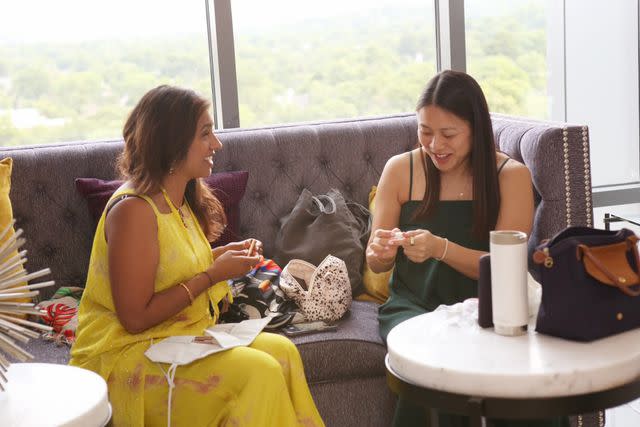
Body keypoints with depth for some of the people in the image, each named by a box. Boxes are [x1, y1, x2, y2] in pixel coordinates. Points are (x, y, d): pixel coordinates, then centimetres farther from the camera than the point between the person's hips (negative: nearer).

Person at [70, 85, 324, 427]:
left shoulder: (180, 200, 9)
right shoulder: (133, 209, -20)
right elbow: (135, 318, -21)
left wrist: (219, 256, 0)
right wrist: (213, 274, -16)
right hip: (128, 352, -9)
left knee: (282, 350, -10)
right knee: (259, 372, -23)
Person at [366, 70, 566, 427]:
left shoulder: (511, 176, -3)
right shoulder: (400, 170, 1)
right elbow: (375, 264, 8)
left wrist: (441, 248, -26)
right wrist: (381, 252, -18)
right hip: (413, 304, 1)